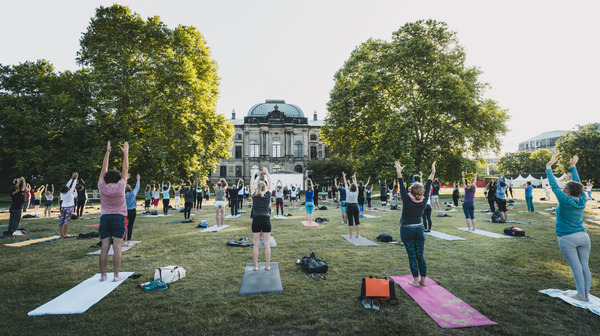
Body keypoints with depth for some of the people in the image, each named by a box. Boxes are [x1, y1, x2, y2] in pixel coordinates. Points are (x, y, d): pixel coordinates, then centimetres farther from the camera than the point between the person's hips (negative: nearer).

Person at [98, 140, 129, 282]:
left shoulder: (102, 187, -1)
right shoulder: (120, 186, -6)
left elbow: (104, 169, 8)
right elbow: (125, 168, 1)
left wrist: (107, 152, 14)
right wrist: (125, 152, 7)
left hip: (105, 218, 3)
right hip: (118, 218, -3)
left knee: (105, 247, 5)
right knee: (117, 247, -3)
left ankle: (102, 275, 11)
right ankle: (116, 275, -1)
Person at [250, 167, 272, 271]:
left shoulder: (254, 195, 0)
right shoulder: (268, 195, 0)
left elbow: (251, 184, 14)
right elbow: (270, 183, 14)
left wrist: (254, 174, 27)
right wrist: (267, 173, 25)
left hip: (256, 221, 0)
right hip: (266, 220, 0)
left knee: (256, 244, 6)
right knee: (267, 244, 5)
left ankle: (256, 266, 12)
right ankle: (268, 266, 10)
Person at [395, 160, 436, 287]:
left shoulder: (407, 200, -17)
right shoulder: (423, 201, -7)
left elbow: (402, 186, -14)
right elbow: (428, 186, 2)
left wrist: (399, 172, -15)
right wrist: (433, 172, 9)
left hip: (407, 230, -4)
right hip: (419, 230, 4)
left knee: (412, 256, 4)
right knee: (420, 256, 12)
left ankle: (415, 281, 10)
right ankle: (423, 280, 19)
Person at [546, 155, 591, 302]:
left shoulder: (565, 200, -15)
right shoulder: (582, 200, 1)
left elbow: (554, 185, -10)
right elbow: (578, 184, 14)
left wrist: (548, 167, -3)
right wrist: (573, 166, 23)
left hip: (567, 239, -6)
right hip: (583, 236, 6)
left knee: (576, 267, 0)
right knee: (585, 266, 9)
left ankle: (581, 295, 7)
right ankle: (586, 294, 17)